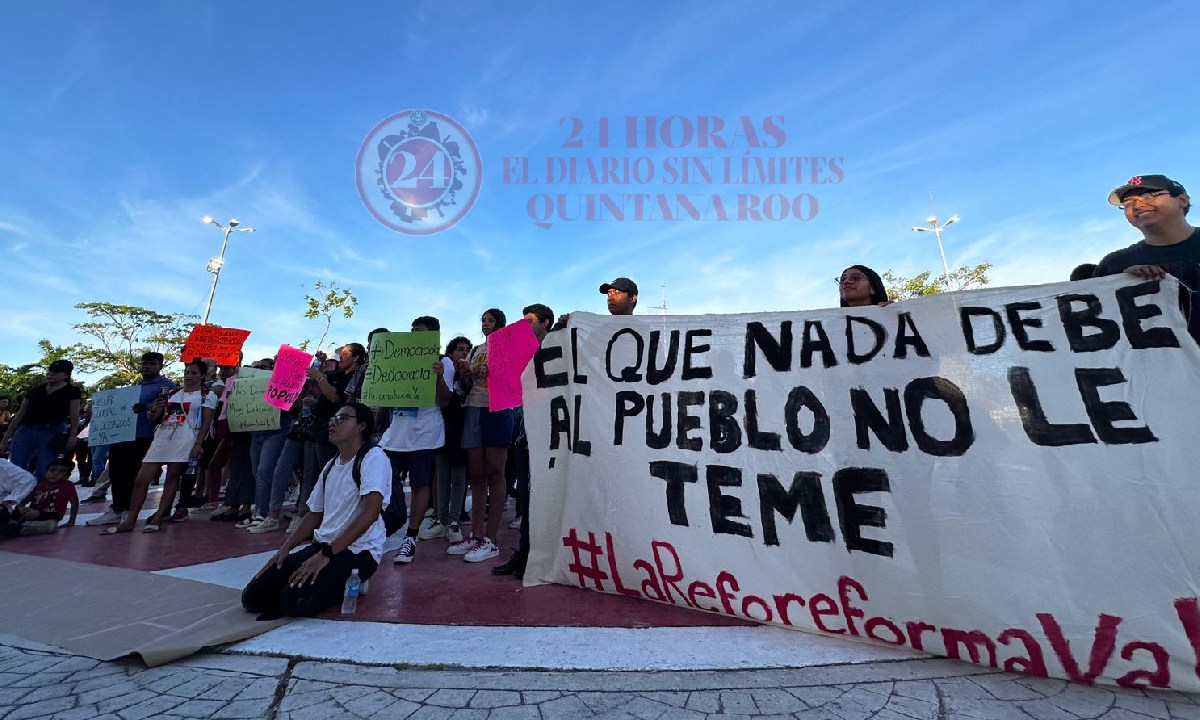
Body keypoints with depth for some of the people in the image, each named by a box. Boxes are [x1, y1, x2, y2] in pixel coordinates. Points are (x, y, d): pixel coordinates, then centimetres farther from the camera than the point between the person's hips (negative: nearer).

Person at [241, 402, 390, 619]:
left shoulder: (373, 457, -15)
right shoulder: (330, 466, 13)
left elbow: (370, 512, -24)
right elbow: (314, 515, 19)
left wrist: (326, 554, -23)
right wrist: (285, 548, 5)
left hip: (358, 552, -8)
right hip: (321, 546, 8)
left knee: (293, 600, -24)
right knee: (253, 596, -1)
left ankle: (348, 585, 2)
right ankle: (338, 582, 12)